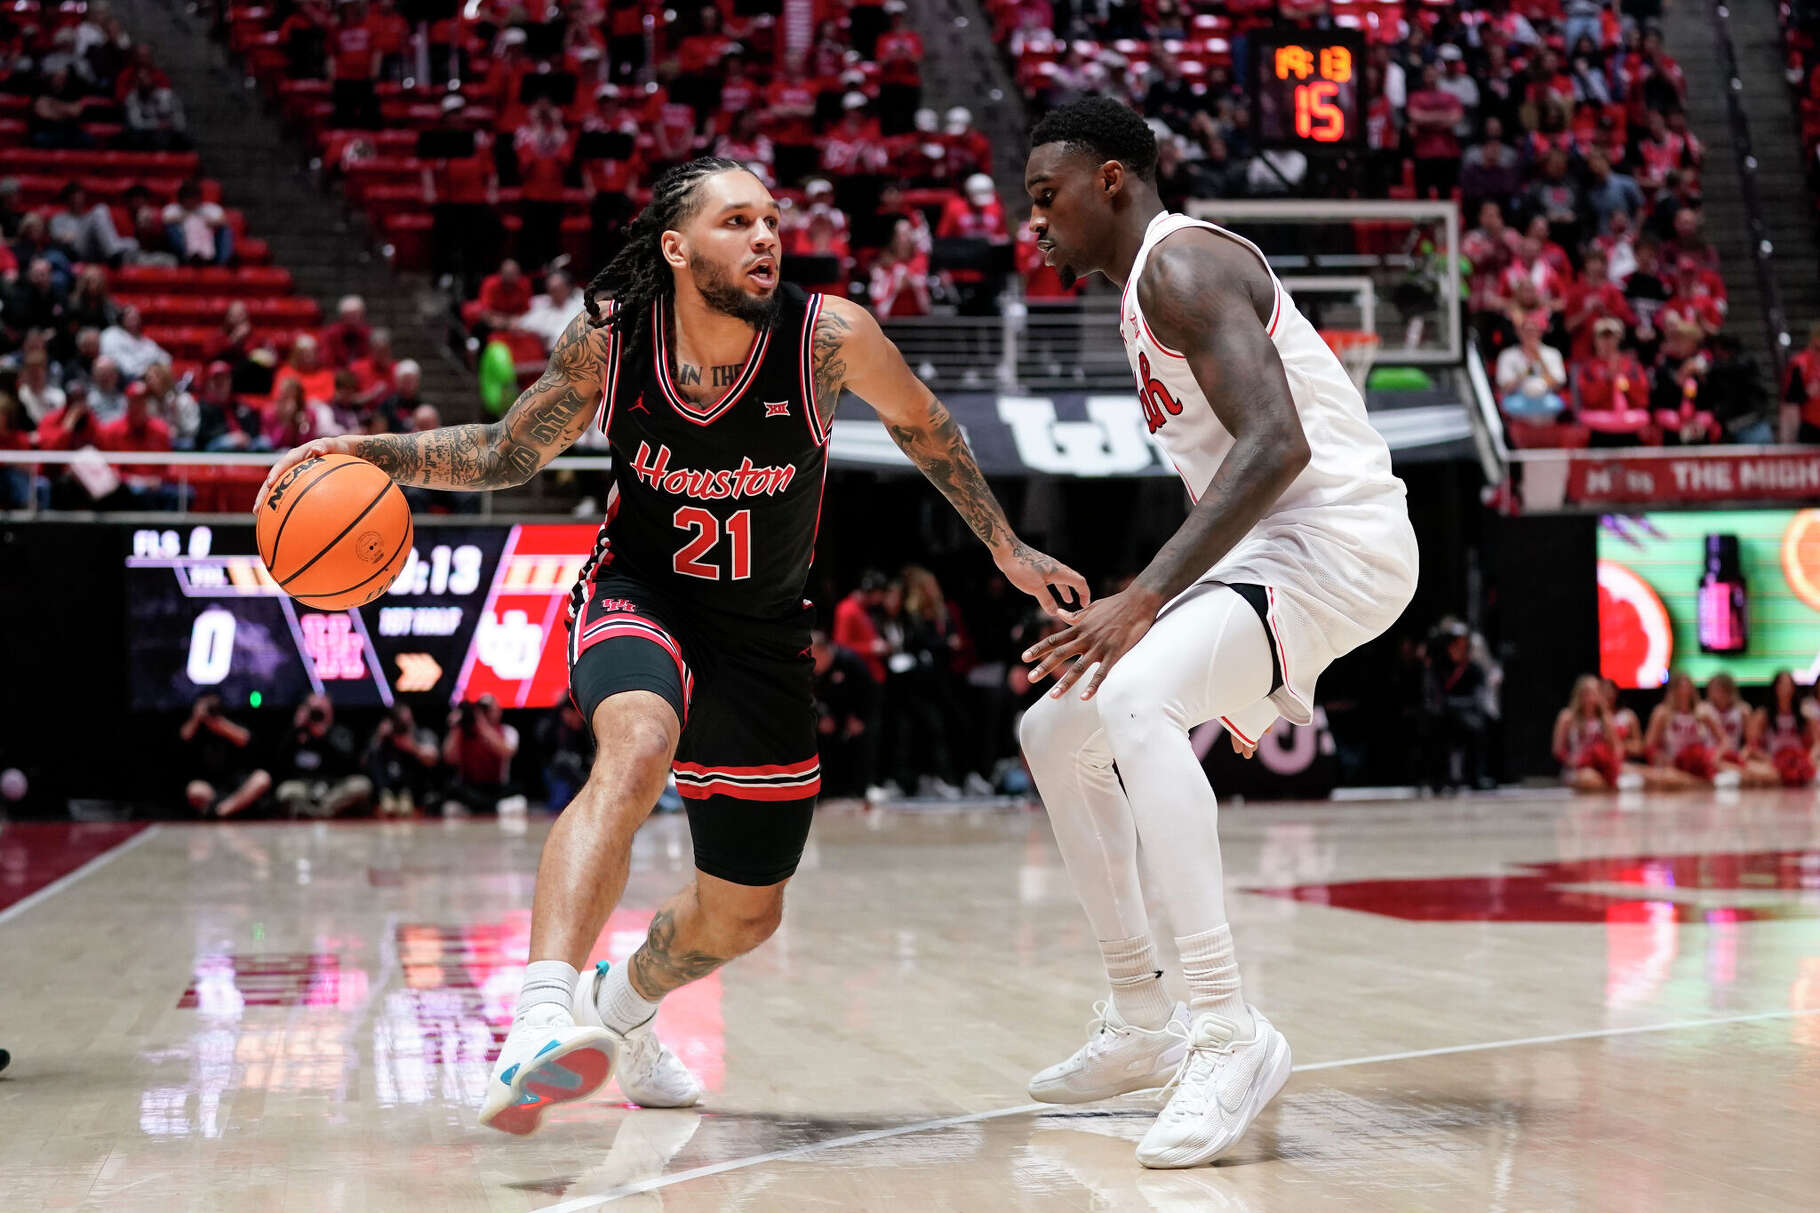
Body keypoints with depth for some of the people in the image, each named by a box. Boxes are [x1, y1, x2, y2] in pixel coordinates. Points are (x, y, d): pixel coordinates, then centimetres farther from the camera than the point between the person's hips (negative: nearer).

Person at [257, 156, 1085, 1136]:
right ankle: (540, 1019, -49)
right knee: (638, 745, -39)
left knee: (743, 914, 12)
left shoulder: (831, 338, -20)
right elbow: (509, 453, 0)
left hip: (763, 632, 2)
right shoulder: (610, 337, -16)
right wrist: (374, 453, -15)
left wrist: (1003, 547, 10)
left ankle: (623, 1003, 46)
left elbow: (921, 424, 1)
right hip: (639, 595, -2)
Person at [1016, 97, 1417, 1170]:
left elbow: (1276, 444, -25)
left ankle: (1231, 1033, -33)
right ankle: (1143, 1025, 22)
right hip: (1268, 548, 11)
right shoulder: (1150, 286, 21)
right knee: (1056, 731, 15)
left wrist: (1143, 600, -29)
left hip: (1333, 538, -11)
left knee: (1132, 700, -34)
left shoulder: (1181, 261, -11)